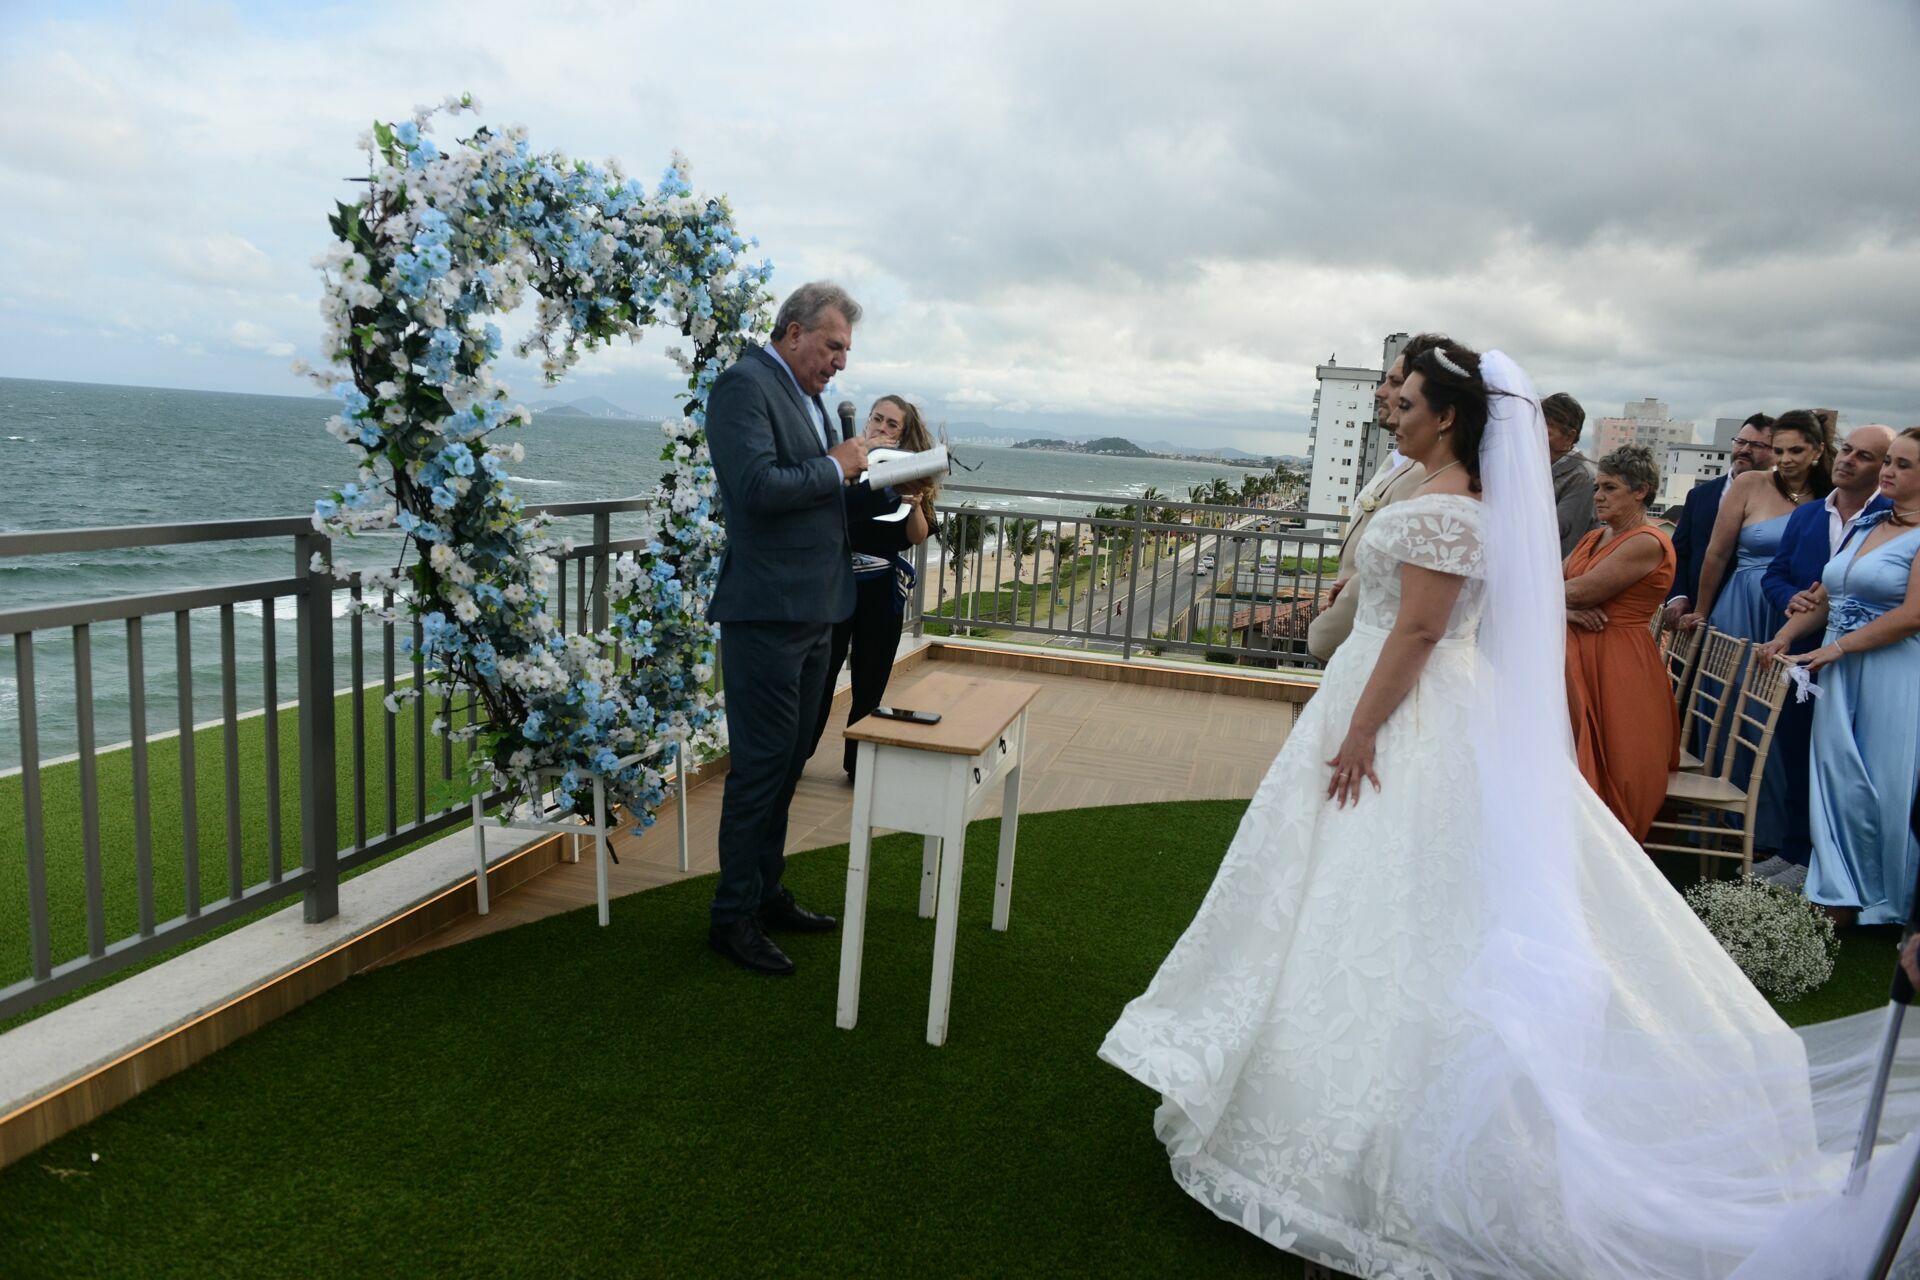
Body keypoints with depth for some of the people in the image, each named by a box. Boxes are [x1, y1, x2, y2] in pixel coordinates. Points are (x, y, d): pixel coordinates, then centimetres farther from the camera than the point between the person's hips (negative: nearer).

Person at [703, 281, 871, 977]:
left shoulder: (806, 395, 18)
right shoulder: (744, 385, -11)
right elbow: (758, 486, -25)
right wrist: (835, 466, -14)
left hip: (812, 611, 10)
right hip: (767, 612, -10)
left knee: (787, 760, 17)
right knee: (760, 764, -3)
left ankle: (766, 893, 30)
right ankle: (733, 916, 10)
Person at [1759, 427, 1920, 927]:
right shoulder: (1867, 526, 15)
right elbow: (1827, 596, 17)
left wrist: (1836, 647, -14)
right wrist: (1785, 637, 4)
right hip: (1840, 675, 7)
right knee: (1838, 779, 8)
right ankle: (1841, 893, 18)